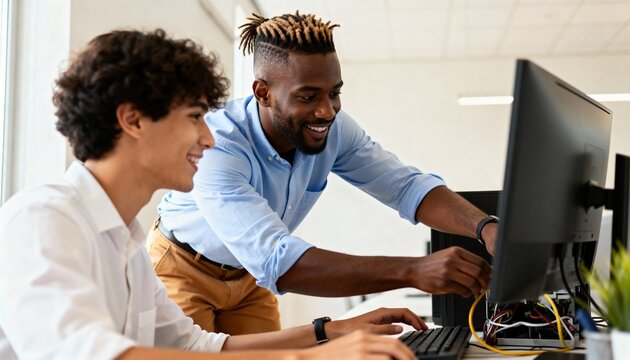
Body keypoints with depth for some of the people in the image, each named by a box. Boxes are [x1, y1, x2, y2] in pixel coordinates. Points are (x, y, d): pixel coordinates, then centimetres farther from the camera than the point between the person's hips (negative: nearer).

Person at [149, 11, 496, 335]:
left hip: (247, 276, 5)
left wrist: (485, 226, -39)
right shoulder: (216, 147, -38)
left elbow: (406, 185, -18)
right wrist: (414, 271, -55)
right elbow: (276, 262, -48)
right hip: (183, 272, -5)